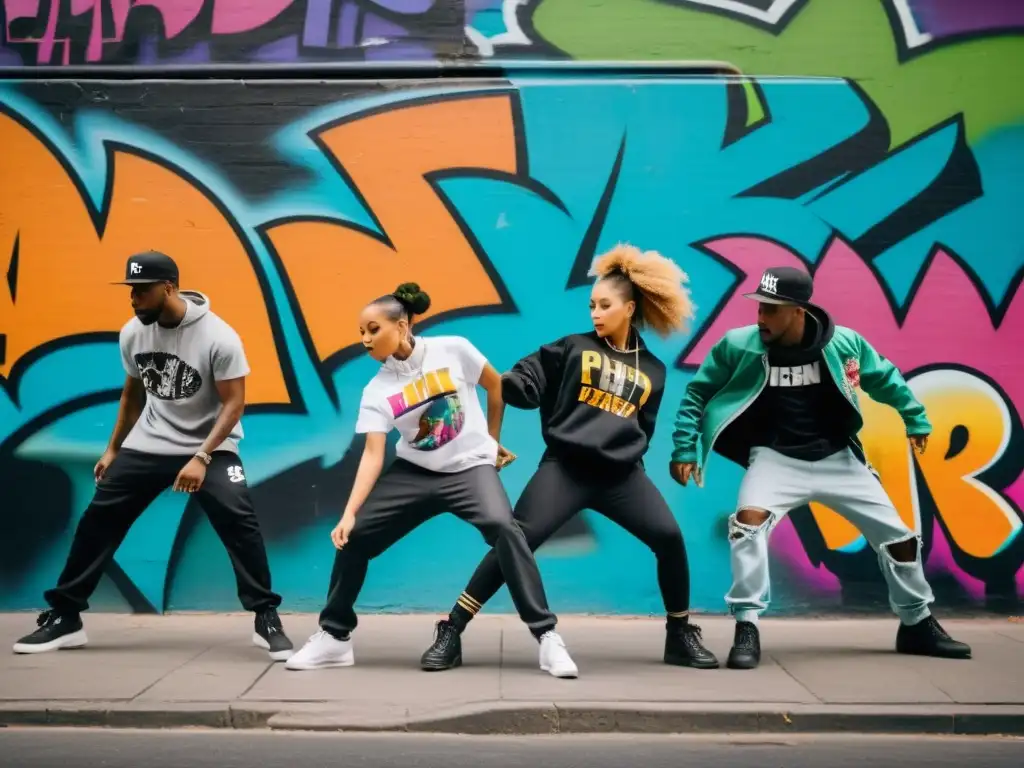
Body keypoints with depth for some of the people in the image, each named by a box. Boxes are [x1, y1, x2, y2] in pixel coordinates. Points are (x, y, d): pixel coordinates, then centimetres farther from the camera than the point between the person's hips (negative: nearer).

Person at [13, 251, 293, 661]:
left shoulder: (219, 337, -21)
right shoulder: (133, 333, -3)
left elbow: (234, 403, -18)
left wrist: (201, 458, -26)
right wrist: (113, 449, 16)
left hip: (210, 447, -5)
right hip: (147, 445, 5)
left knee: (239, 522, -22)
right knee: (98, 521, 1)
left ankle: (266, 619, -9)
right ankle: (64, 618, 14)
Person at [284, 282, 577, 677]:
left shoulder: (452, 350, -12)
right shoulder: (376, 391, -5)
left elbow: (496, 385, 3)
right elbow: (373, 454, -12)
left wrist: (492, 441, 13)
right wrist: (349, 513, -23)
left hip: (470, 466, -4)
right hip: (414, 472, 4)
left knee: (503, 527, -31)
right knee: (353, 536, -5)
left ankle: (546, 635, -23)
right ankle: (334, 637, 14)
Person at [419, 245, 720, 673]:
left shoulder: (651, 370, 15)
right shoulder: (573, 349, 8)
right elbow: (527, 384, -2)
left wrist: (631, 450, 2)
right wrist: (494, 378, -20)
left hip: (622, 474, 3)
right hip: (565, 468, -2)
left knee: (669, 538, -9)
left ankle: (681, 636, 13)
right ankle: (450, 633, -5)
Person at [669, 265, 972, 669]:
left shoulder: (844, 342, -12)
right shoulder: (738, 345, -16)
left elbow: (884, 379, 7)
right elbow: (698, 393, -3)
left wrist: (915, 419, 14)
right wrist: (684, 448, -8)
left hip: (838, 458, 2)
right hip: (776, 458, -2)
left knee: (898, 536, 7)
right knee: (748, 522, -30)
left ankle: (918, 625, 30)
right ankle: (746, 628, -18)